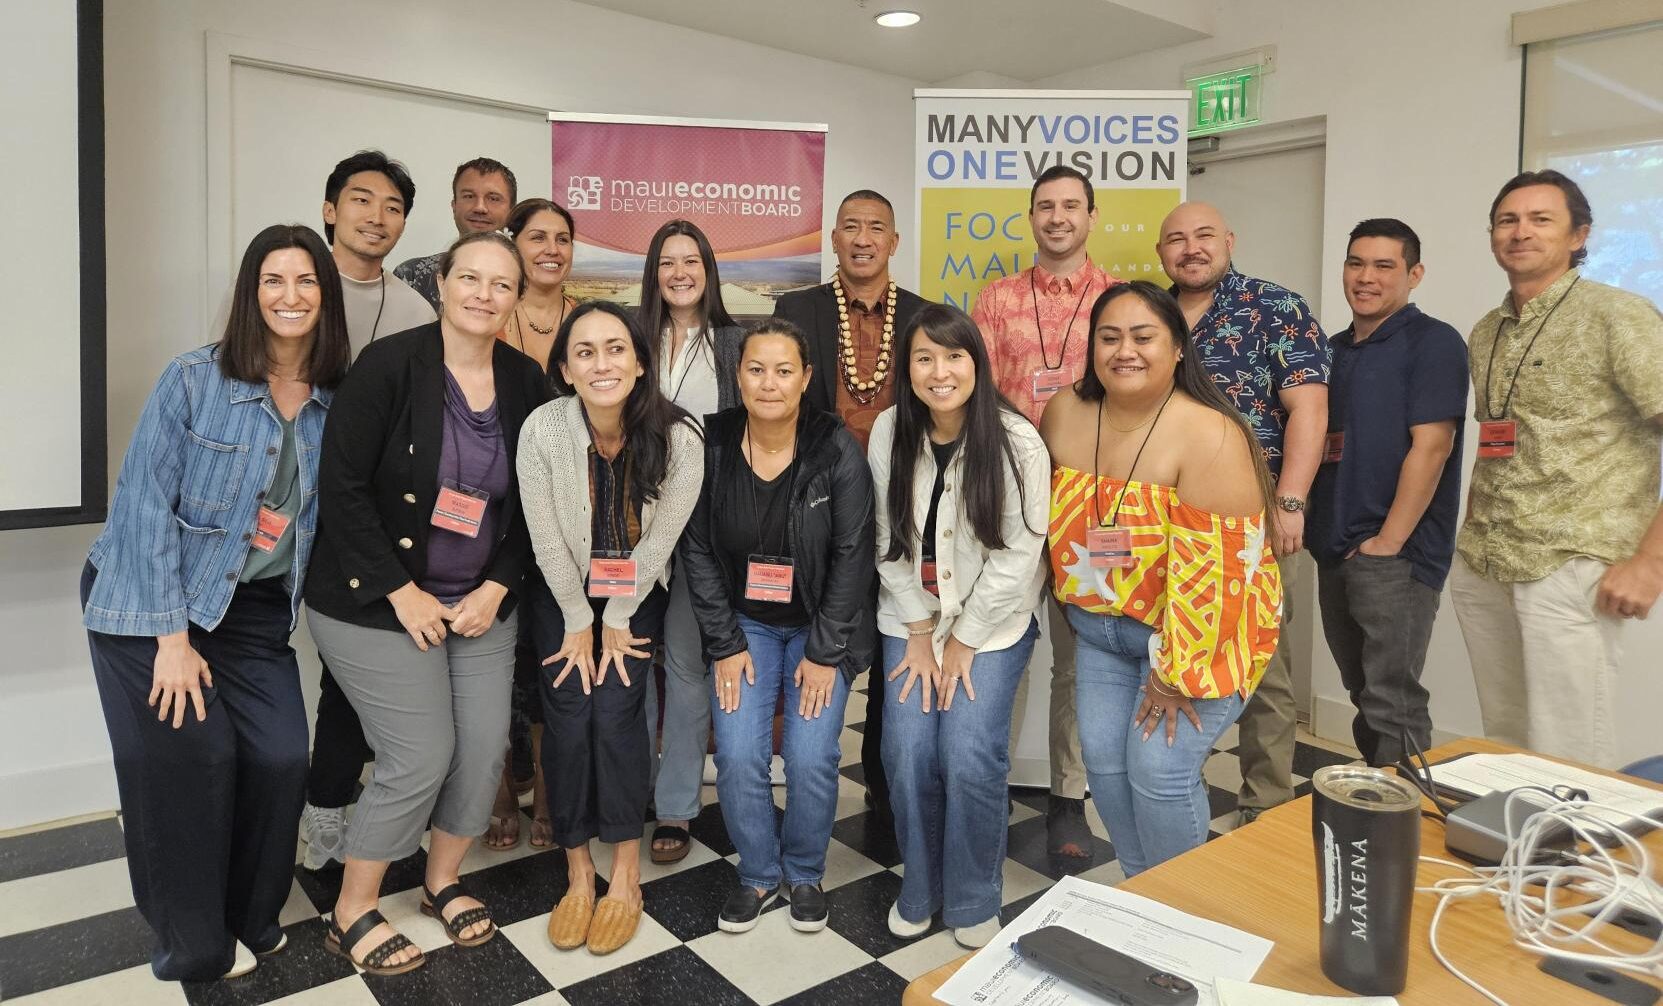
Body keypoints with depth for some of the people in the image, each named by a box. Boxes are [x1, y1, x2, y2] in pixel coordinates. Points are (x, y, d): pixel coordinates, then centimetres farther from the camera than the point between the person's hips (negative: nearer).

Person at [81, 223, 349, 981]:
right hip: (153, 602, -3)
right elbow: (144, 503, -15)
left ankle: (250, 919, 23)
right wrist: (171, 636, -17)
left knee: (281, 759, -4)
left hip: (256, 609, 4)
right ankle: (196, 944, 20)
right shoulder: (195, 379, -14)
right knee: (189, 761, -3)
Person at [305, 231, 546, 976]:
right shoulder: (389, 364, -14)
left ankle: (442, 882, 32)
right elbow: (341, 484, -15)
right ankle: (351, 914, 20)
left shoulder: (526, 382, 0)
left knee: (486, 746, 3)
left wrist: (495, 589, -5)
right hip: (376, 604, -5)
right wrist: (401, 591, -16)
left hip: (480, 602, 5)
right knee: (421, 757, -6)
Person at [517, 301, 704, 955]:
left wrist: (617, 621, -6)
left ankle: (625, 874, 5)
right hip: (563, 592, 1)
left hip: (638, 594, 0)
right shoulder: (542, 430, -21)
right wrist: (579, 623, -5)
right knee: (568, 715, -10)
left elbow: (657, 541, -12)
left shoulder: (678, 439, -22)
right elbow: (547, 540, -11)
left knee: (615, 708, -12)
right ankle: (578, 872, 9)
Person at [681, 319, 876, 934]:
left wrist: (825, 653, -11)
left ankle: (804, 873, 20)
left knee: (811, 759, -9)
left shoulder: (837, 451, -16)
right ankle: (758, 874, 19)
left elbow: (852, 555, -12)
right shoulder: (711, 446, -11)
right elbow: (697, 552, -4)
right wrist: (726, 646, -6)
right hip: (744, 621, 2)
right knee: (737, 757, -8)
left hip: (821, 626, -1)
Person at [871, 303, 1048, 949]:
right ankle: (919, 887, 19)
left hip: (994, 618, -2)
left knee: (970, 756, -13)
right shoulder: (889, 433, -7)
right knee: (907, 750, -8)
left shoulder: (1017, 441, -17)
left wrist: (963, 642, -10)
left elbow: (1018, 554, -13)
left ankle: (974, 902, 13)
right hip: (911, 615, 3)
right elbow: (889, 541, -1)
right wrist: (919, 633, -4)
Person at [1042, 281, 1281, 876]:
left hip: (1197, 632, -5)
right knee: (1104, 760, 5)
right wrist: (1075, 605, 12)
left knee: (1159, 770, -8)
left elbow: (1212, 570, -24)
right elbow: (1052, 514, 11)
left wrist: (1176, 677, -20)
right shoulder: (1065, 413, -5)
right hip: (1103, 628, 5)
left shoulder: (1209, 436, -23)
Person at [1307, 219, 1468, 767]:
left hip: (1396, 554, -7)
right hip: (1335, 551, 7)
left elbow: (1431, 446, -14)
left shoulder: (1432, 342, -6)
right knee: (1364, 697, 17)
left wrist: (1387, 542, -17)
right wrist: (1317, 530, 9)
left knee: (1392, 705, -5)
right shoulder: (1335, 349, 15)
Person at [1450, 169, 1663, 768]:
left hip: (1571, 569, -6)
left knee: (1568, 764, -3)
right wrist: (1472, 533, 16)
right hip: (1481, 568, 6)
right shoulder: (1485, 334, 14)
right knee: (1501, 748, 15)